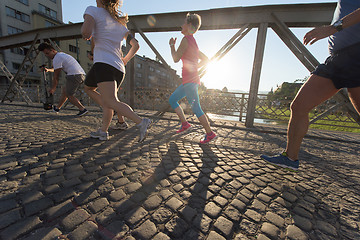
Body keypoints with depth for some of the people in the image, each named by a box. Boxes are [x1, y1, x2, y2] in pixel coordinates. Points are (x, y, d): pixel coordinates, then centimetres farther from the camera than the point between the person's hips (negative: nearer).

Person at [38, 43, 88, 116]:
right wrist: (48, 70, 23)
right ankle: (57, 108, 34)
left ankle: (82, 109, -14)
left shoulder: (56, 58, -3)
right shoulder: (62, 54, 27)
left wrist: (53, 88, 11)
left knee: (69, 95, 0)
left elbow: (56, 77, 1)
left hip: (74, 75, -9)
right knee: (64, 91, 20)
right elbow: (57, 69, 42)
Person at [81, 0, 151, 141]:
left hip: (104, 63, -7)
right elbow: (136, 45, 24)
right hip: (119, 68, 7)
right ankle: (103, 131, 15)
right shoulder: (121, 23, 26)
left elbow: (86, 32, -10)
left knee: (111, 102, -17)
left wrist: (86, 36, 13)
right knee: (106, 100, 13)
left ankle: (141, 122, -29)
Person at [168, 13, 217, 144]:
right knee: (172, 99, 16)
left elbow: (176, 59, -9)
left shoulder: (186, 39, -8)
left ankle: (210, 133, 5)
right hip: (190, 80, 10)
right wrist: (194, 68, 13)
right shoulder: (193, 42, 20)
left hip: (190, 80, -10)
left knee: (196, 108, -6)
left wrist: (172, 45, 7)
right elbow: (206, 59, 21)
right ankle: (184, 123, 19)